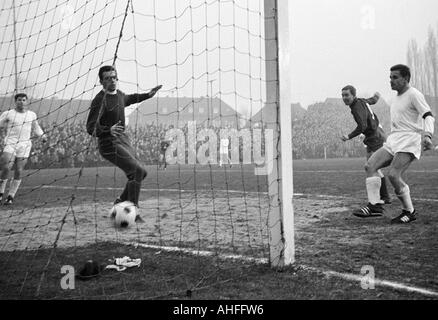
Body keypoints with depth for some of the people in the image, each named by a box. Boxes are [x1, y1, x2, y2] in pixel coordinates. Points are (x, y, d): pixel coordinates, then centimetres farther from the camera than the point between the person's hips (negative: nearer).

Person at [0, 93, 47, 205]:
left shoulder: (32, 115, 12)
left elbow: (36, 127, 27)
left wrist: (43, 135, 14)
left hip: (24, 145, 2)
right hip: (10, 144, -2)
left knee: (19, 171, -5)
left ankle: (10, 196, 3)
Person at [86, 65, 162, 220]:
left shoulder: (118, 94, 8)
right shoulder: (100, 100, -17)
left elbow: (128, 99, 34)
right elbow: (91, 128, -23)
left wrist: (148, 95, 31)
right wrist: (109, 130, -39)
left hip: (123, 139, 9)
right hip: (110, 144, -9)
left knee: (141, 172, 12)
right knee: (137, 171, -19)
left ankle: (121, 202, 24)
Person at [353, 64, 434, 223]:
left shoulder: (414, 94, -6)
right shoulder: (396, 98, 20)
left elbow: (428, 116, -15)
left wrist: (427, 135, -30)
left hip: (409, 140, -9)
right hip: (393, 141, 9)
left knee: (393, 175, -21)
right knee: (370, 165, -8)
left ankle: (409, 211, -5)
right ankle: (375, 205, -11)